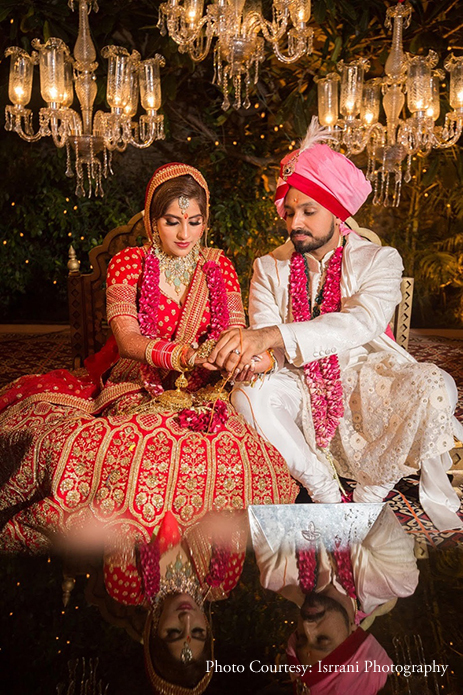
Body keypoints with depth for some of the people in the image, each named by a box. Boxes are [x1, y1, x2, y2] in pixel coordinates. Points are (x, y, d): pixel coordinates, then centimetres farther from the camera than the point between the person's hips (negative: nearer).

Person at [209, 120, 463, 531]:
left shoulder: (379, 261, -2)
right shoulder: (269, 268, 7)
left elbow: (357, 325, -22)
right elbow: (268, 343, -3)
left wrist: (272, 336, -37)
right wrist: (252, 357, -31)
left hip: (364, 379, -1)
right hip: (301, 386, 2)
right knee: (249, 397, -28)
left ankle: (373, 489, -7)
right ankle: (327, 494, -12)